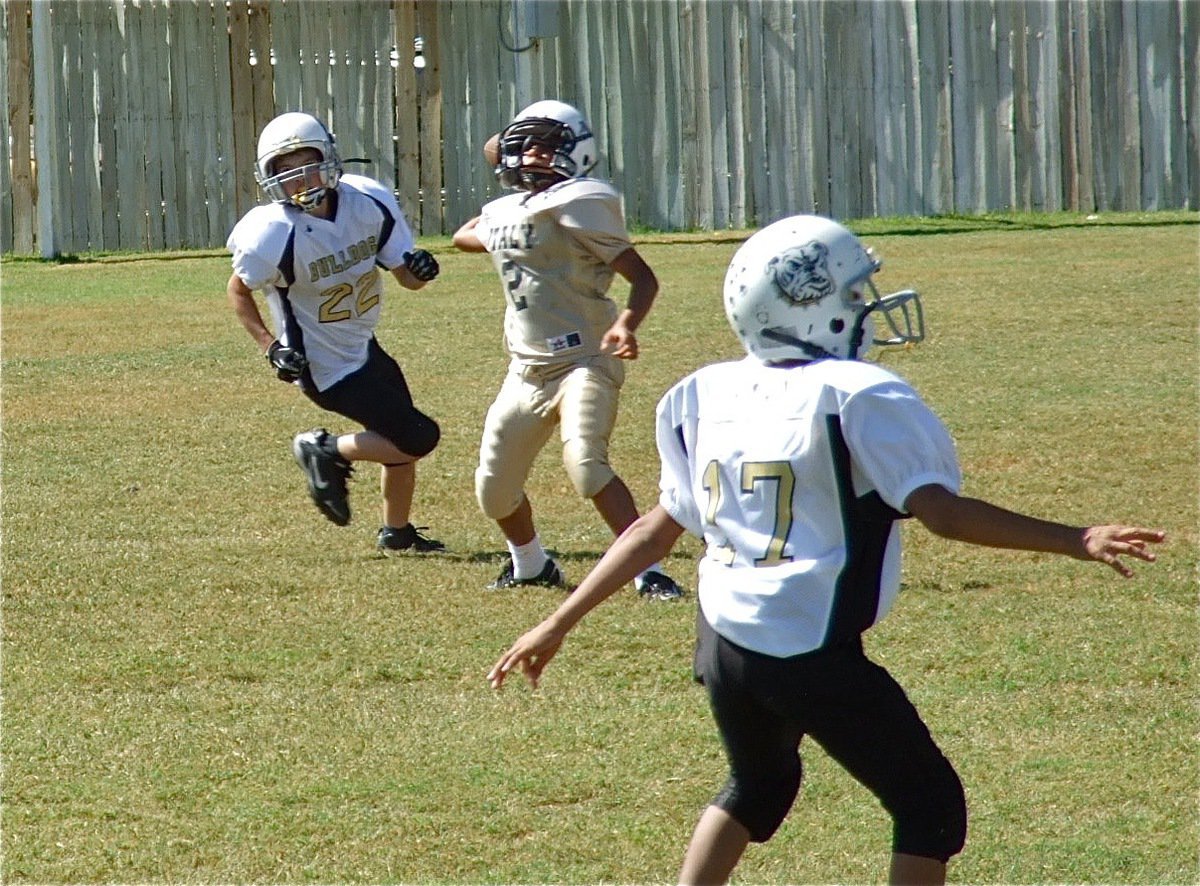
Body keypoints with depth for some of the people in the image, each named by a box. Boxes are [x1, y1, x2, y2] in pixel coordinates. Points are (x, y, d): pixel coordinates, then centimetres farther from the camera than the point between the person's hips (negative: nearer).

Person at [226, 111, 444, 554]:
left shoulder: (369, 202, -13)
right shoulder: (275, 235, -27)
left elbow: (404, 275, -2)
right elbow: (238, 290, -9)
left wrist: (418, 269, -25)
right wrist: (271, 346, -19)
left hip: (364, 347, 7)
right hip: (328, 368, -7)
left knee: (404, 439, 20)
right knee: (417, 439, -9)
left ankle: (396, 531, 41)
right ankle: (327, 451, 10)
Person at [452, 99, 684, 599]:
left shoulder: (578, 206, -12)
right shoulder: (503, 214, 11)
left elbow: (643, 277, -16)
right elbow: (464, 236, 36)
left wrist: (625, 325, -33)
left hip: (584, 361, -8)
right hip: (527, 368, 8)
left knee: (584, 461, -29)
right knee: (494, 487, 13)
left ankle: (649, 571, -26)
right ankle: (530, 564, 41)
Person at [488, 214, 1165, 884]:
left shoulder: (708, 396, 8)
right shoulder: (857, 397, -11)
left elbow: (658, 530, 12)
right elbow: (938, 509, -20)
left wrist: (560, 625, 22)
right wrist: (1072, 541, -20)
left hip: (722, 644, 7)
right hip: (811, 653, -7)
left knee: (759, 787, 32)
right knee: (931, 806, 7)